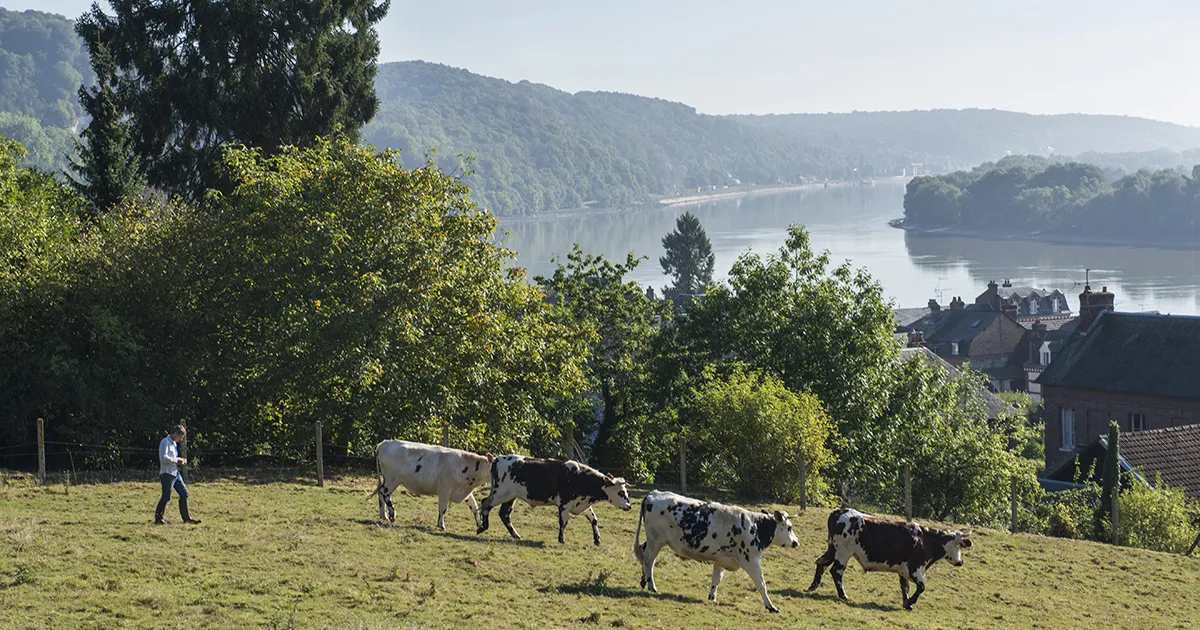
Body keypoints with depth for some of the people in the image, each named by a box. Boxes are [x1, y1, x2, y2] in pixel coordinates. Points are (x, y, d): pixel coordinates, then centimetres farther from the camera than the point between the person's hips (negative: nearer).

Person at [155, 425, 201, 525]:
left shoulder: (174, 443, 18)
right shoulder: (165, 442, -11)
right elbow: (163, 458, -21)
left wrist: (180, 460, 10)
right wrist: (177, 460, -15)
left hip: (175, 473, 10)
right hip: (167, 473, -10)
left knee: (184, 493, 8)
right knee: (166, 497, -7)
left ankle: (186, 518, 13)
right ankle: (158, 518, 3)